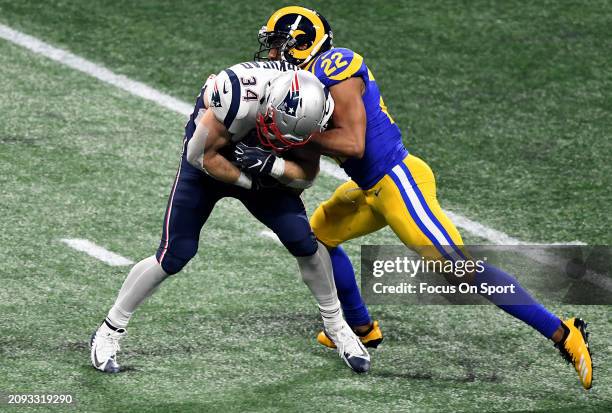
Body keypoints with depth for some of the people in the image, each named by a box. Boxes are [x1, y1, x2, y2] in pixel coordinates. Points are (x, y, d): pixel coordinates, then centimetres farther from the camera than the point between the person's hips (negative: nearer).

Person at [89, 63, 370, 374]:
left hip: (263, 171, 4)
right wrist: (249, 182, -21)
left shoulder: (310, 112, -25)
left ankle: (335, 326, 13)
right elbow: (202, 156, -27)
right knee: (174, 256, -6)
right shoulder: (241, 96, -41)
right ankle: (109, 332, 11)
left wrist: (272, 167, -33)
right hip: (208, 164, -4)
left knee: (303, 240, -10)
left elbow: (306, 176, -15)